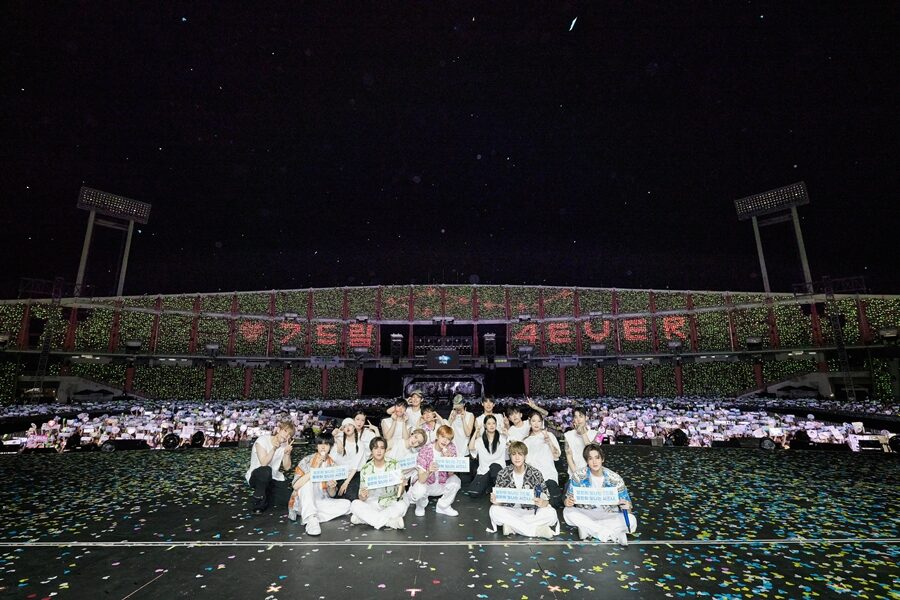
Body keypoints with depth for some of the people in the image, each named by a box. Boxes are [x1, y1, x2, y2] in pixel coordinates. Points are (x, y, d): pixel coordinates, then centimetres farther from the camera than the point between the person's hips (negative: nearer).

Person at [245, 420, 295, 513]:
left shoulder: (285, 444, -1)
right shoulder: (263, 440, -16)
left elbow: (287, 467, -7)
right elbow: (264, 463, -26)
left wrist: (287, 453, -23)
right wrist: (274, 449, -37)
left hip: (275, 478, 5)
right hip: (256, 476, -5)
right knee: (266, 471, -39)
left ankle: (266, 496, 16)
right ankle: (258, 500, -15)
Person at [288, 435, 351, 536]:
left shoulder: (332, 464, 0)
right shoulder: (307, 461, -9)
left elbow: (332, 495, 3)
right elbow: (296, 486, -21)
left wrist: (332, 487, -20)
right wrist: (313, 470, -30)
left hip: (322, 502, 3)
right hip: (303, 503, -3)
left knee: (346, 505, -18)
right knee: (308, 481, -28)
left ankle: (311, 516, -17)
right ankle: (310, 520, -36)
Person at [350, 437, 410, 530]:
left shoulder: (394, 465, -7)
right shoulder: (365, 469, -3)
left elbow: (399, 494, -6)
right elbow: (362, 498, -3)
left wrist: (402, 486, -29)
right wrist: (363, 496, -27)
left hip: (391, 503, -2)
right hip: (372, 504, 2)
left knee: (402, 505, -32)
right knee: (355, 504, -25)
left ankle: (365, 518, -19)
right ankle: (390, 521, -22)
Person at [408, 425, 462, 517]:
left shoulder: (451, 449, -14)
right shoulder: (425, 451, -23)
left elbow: (451, 474, -21)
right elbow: (421, 480, -28)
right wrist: (429, 471, -50)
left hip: (442, 485, 2)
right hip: (427, 484, -2)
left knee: (455, 481, -27)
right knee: (418, 492, -33)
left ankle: (443, 506, 1)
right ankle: (421, 505, 6)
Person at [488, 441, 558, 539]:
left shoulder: (535, 474, -5)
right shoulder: (503, 473, -3)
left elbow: (545, 498, -5)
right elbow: (498, 497, -1)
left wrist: (543, 503, -30)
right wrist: (495, 501, -26)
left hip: (531, 512, 0)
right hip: (510, 511, 0)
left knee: (551, 514, -28)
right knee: (494, 511, -31)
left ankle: (510, 525, -20)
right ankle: (537, 530, -23)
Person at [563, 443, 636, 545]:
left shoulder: (614, 478, -11)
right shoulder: (579, 476, -11)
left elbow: (626, 502, -7)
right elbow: (569, 499, -7)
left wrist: (627, 506, -32)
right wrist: (568, 502, -32)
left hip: (608, 515, 0)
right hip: (585, 514, 0)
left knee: (631, 520, -28)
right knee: (567, 512, -30)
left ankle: (587, 528, -20)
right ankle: (610, 534, -23)